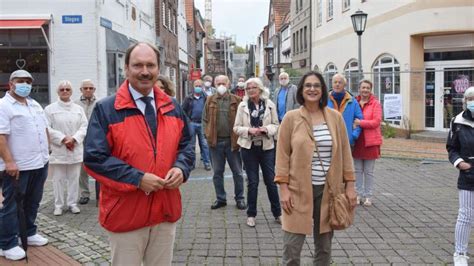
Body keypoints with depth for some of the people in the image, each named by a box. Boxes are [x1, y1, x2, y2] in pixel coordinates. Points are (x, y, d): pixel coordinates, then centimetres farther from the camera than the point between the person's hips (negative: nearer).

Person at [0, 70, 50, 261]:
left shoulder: (35, 105, 14)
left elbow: (44, 129, 21)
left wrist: (46, 150, 16)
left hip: (40, 163, 8)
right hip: (18, 166, -8)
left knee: (33, 202, 18)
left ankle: (29, 233, 33)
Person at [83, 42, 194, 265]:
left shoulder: (172, 107, 7)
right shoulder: (106, 109, -8)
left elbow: (186, 145, 14)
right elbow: (94, 158, -13)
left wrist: (181, 168, -8)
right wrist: (137, 179, -20)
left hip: (166, 210, 4)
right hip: (125, 213, -4)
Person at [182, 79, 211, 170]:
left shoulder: (206, 98, 3)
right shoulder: (188, 98, 4)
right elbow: (183, 110, 4)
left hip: (202, 124, 0)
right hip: (191, 124, 0)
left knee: (204, 144, 2)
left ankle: (207, 162, 9)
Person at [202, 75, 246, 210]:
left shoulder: (237, 101, -1)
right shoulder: (210, 101, 6)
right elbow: (205, 119, 8)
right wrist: (207, 135, -2)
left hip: (232, 141, -2)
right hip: (215, 142, 2)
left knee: (237, 172, 6)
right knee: (217, 172, 10)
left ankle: (240, 198, 19)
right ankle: (220, 198, 23)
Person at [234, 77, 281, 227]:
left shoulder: (269, 104, -1)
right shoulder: (243, 105, 0)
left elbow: (276, 125, 4)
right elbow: (236, 127, 1)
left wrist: (266, 129, -15)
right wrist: (249, 130, -16)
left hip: (267, 147, 0)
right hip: (249, 147, 0)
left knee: (271, 180, 6)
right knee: (252, 182, 7)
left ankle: (277, 213, 21)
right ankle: (251, 214, 20)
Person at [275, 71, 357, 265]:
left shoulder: (335, 117, 3)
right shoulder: (291, 118, -3)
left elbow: (345, 152, 7)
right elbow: (282, 154, -3)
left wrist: (349, 185, 3)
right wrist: (283, 188, -8)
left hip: (328, 189, 3)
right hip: (299, 190, -2)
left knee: (324, 246, 14)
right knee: (292, 247, -1)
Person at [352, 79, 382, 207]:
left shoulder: (375, 103, -4)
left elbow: (377, 121, -12)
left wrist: (360, 123, -18)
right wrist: (353, 125, -10)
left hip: (370, 141, -3)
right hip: (357, 141, 3)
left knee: (369, 171, 6)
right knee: (358, 170, 10)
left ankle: (368, 196, 16)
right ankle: (359, 194, 21)